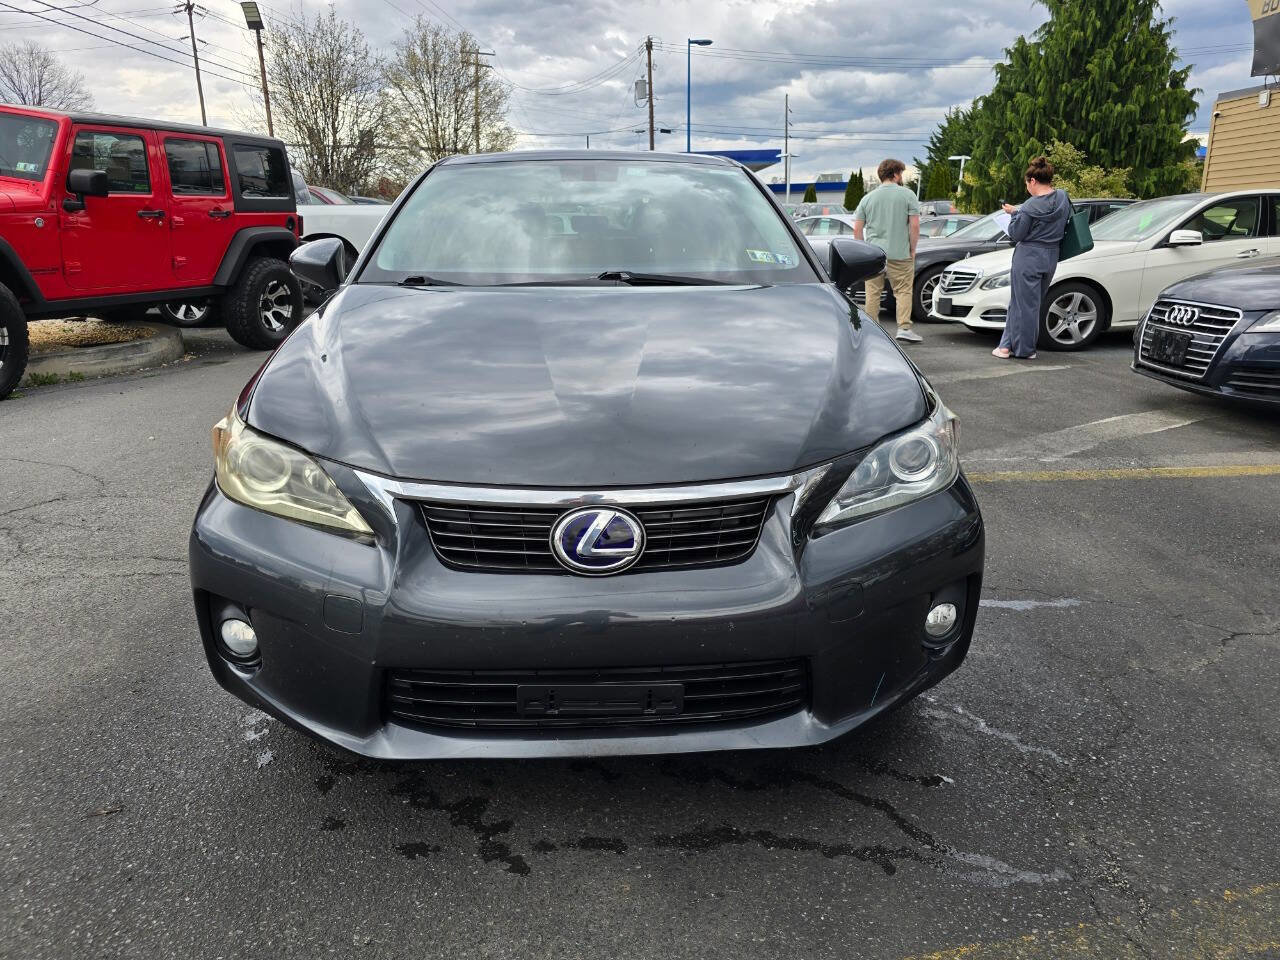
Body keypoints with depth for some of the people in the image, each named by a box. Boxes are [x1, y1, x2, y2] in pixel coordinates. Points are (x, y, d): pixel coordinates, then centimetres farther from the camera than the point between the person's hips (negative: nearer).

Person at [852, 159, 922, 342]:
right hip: (899, 254, -3)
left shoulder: (868, 198, 8)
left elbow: (857, 229, 6)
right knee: (903, 291, 5)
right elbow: (915, 226, -6)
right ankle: (904, 328, -3)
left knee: (873, 293, 8)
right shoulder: (907, 195, -1)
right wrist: (912, 249, 4)